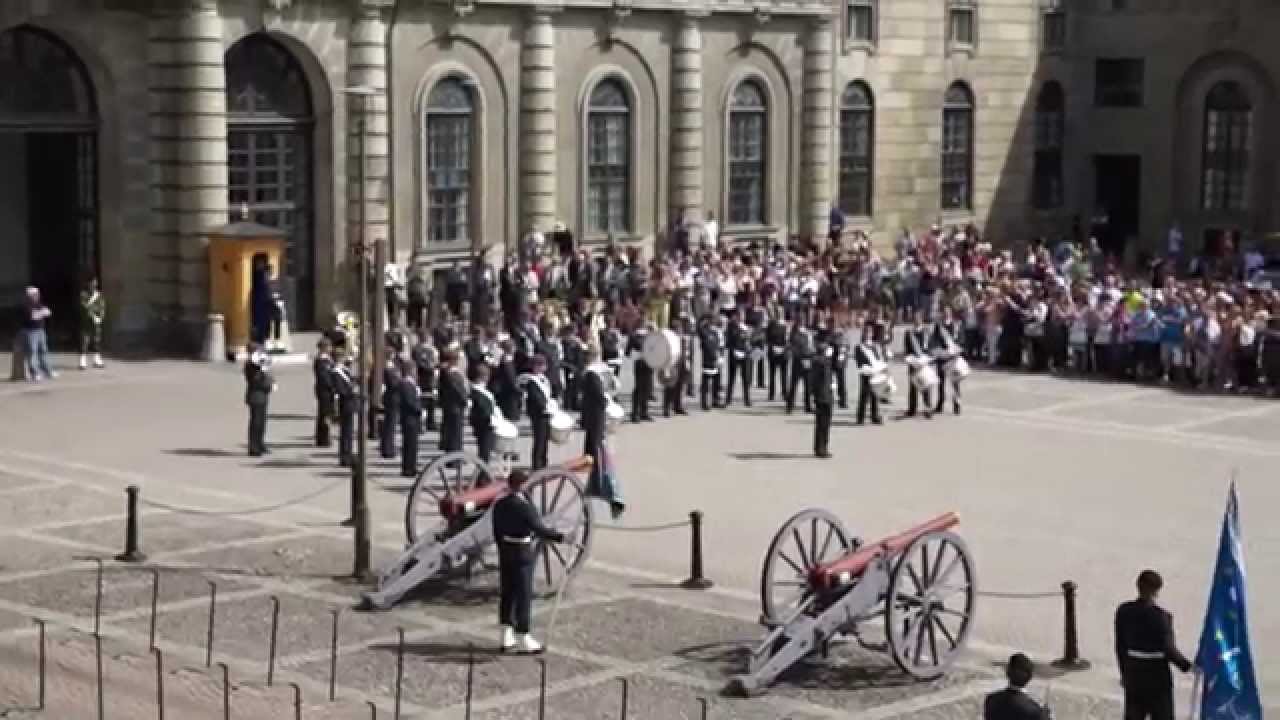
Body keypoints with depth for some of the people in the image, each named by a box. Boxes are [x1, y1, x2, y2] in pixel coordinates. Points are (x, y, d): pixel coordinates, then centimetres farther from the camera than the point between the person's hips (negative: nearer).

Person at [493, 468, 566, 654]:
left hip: (505, 554, 8)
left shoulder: (499, 505, 4)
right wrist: (560, 537, -20)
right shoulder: (524, 506, -20)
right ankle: (523, 641, 1)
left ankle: (507, 639, 16)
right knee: (524, 596, -2)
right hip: (523, 556, -8)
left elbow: (497, 532, 10)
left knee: (507, 595, 12)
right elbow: (540, 529, -24)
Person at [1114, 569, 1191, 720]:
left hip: (1133, 674, 5)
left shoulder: (1124, 611, -4)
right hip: (1157, 675, -4)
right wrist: (1186, 665, 1)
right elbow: (1169, 649, -15)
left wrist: (1124, 671, 15)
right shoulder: (1160, 616, -19)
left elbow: (1120, 645, 3)